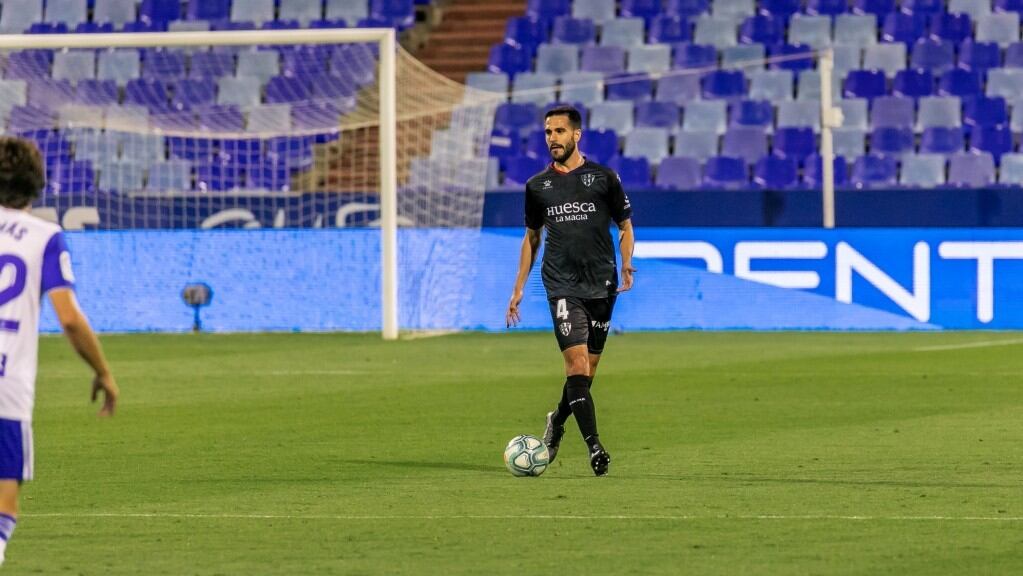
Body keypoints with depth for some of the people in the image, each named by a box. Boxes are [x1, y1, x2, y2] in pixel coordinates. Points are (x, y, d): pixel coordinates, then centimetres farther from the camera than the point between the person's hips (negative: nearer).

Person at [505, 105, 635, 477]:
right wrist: (518, 289, 16)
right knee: (577, 361, -16)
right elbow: (531, 237, 19)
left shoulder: (604, 178, 3)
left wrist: (626, 265, -8)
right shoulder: (537, 186, 9)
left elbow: (625, 226, 10)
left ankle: (557, 421, 35)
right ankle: (594, 447, -20)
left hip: (601, 287, 1)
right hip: (562, 287, -1)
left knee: (586, 371, 7)